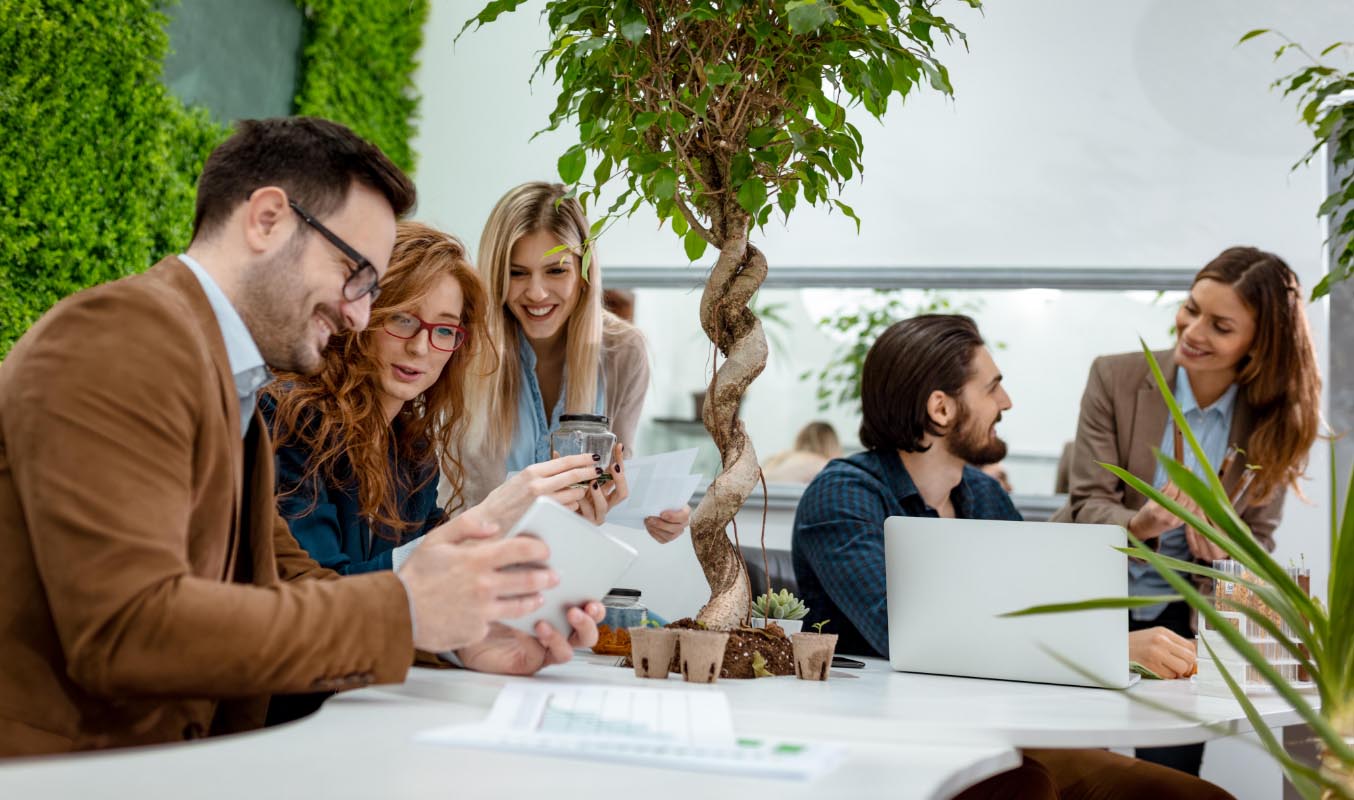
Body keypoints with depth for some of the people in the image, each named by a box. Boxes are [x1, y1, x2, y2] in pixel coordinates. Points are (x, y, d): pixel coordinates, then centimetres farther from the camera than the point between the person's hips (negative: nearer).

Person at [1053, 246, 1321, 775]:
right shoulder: (1115, 378, -11)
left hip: (1180, 619, 1)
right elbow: (1087, 504, -12)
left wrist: (1222, 544, -18)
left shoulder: (1275, 423, -5)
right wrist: (1138, 524, -34)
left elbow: (1257, 538, 4)